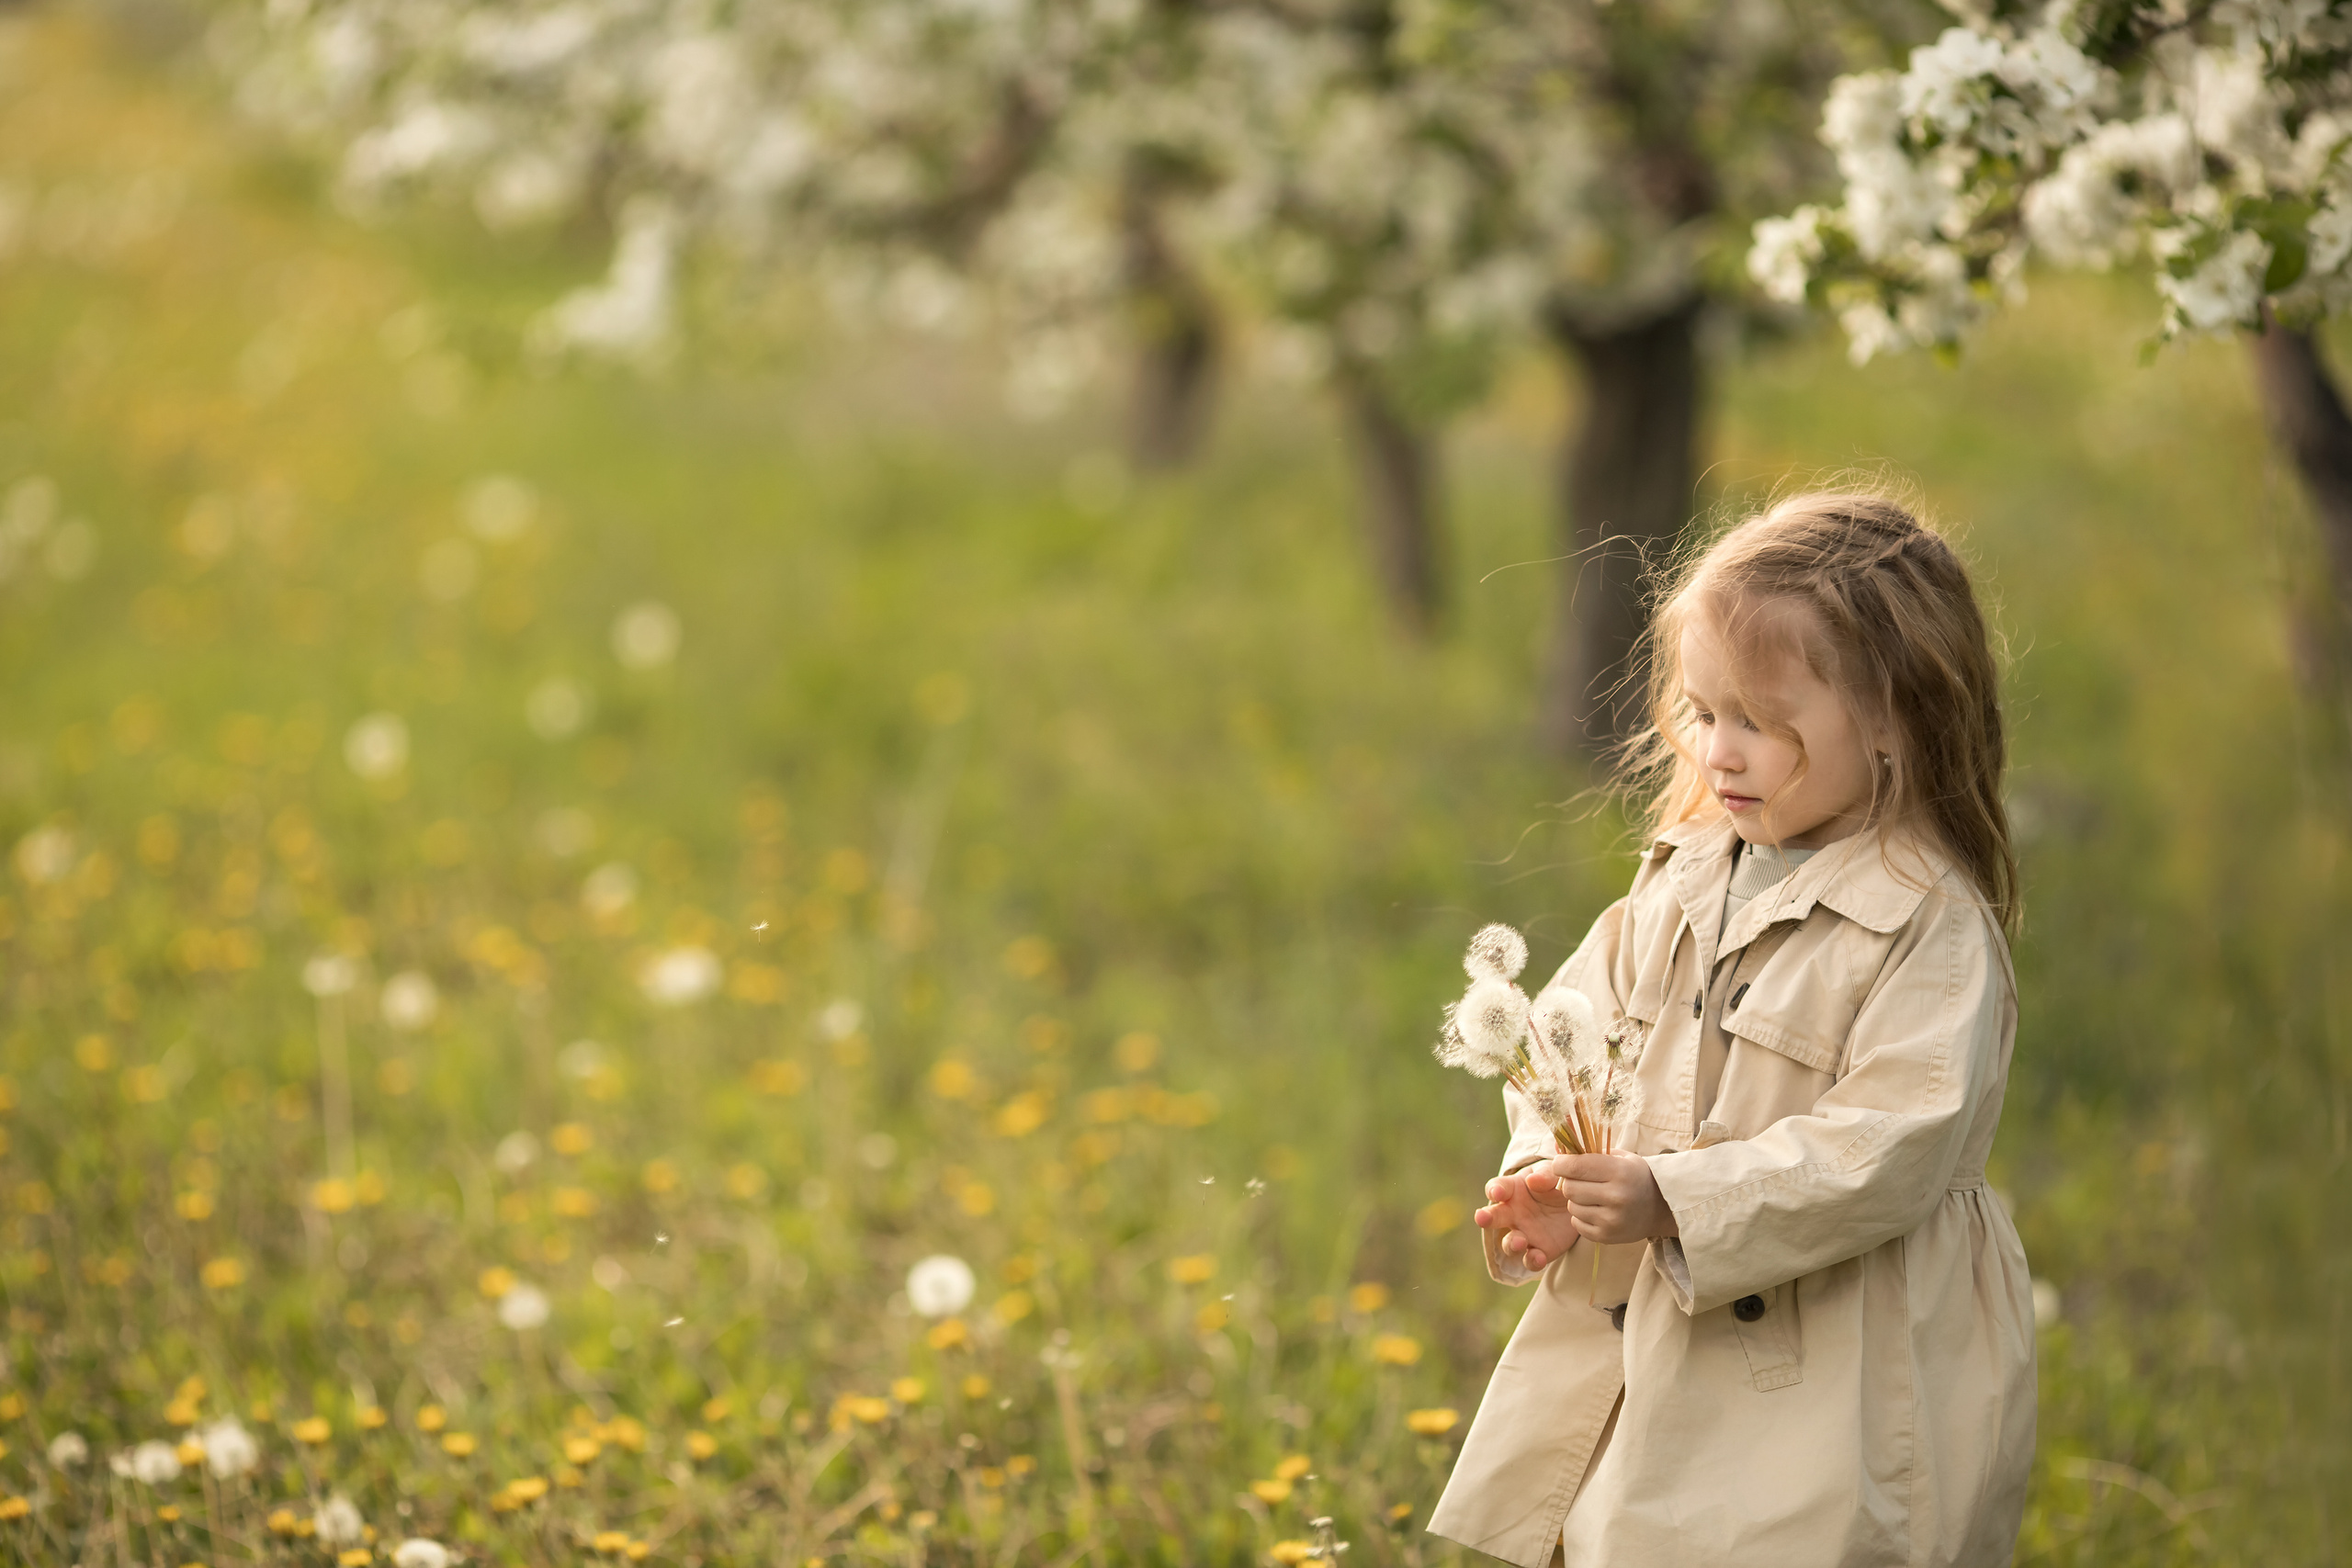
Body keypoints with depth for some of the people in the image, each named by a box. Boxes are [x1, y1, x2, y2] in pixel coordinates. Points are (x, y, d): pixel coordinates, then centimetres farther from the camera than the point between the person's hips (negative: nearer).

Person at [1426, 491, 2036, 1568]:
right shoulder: (1686, 874, 9)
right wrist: (1554, 1177, -7)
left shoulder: (1931, 924, -13)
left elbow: (1892, 1148, -21)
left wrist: (1675, 1200, -26)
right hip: (1638, 1340, 7)